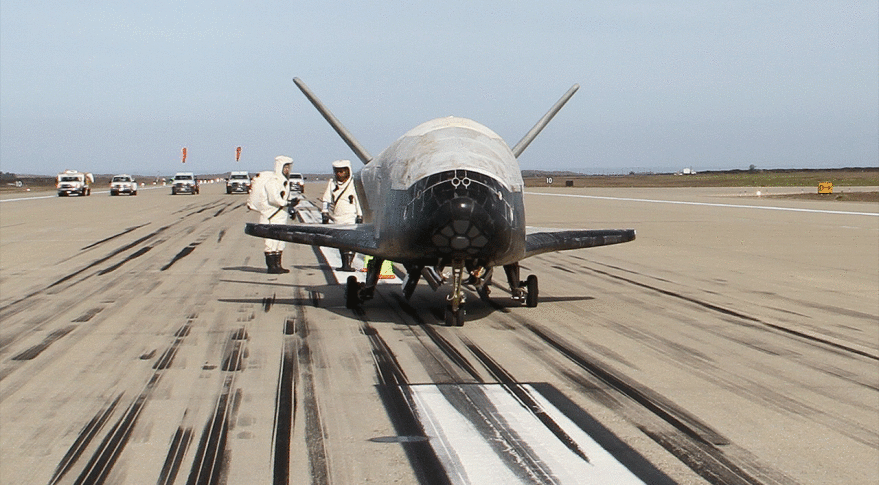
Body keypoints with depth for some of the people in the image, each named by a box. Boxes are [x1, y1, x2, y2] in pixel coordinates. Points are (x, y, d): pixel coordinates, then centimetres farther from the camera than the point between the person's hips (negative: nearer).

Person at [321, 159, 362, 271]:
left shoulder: (353, 183, -1)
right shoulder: (332, 183, 11)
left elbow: (358, 200, 0)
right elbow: (327, 199, 15)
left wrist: (359, 216, -3)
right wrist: (325, 213, 7)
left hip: (351, 217, -4)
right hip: (338, 218, 4)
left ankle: (348, 263, -17)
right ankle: (344, 264, 10)